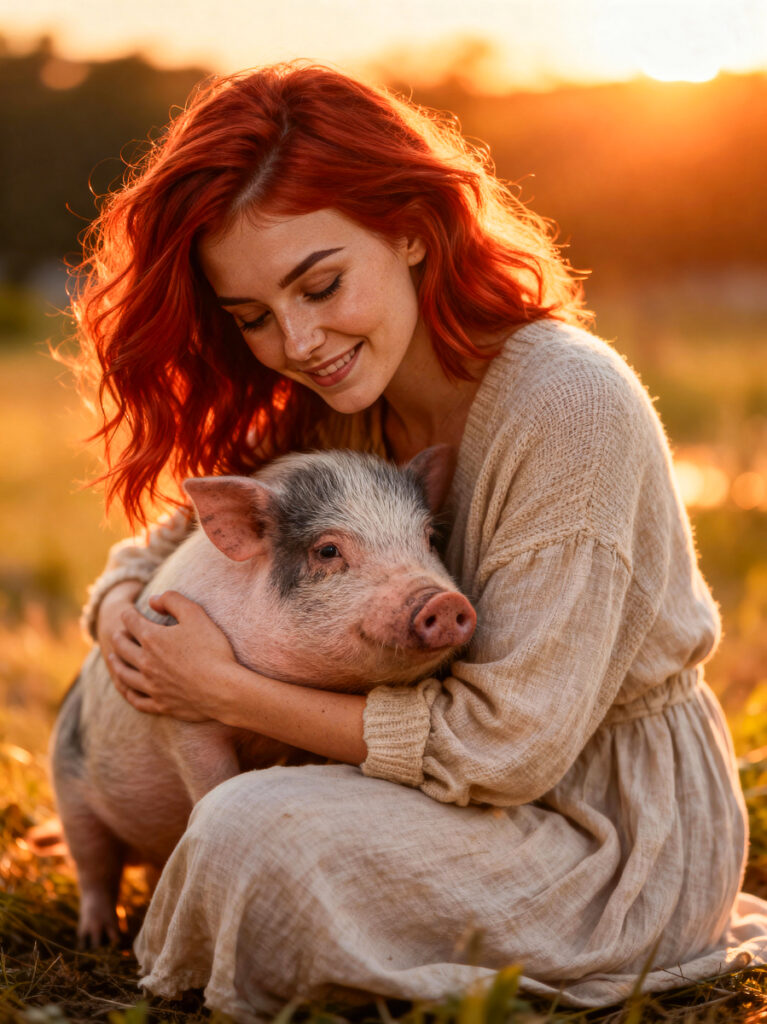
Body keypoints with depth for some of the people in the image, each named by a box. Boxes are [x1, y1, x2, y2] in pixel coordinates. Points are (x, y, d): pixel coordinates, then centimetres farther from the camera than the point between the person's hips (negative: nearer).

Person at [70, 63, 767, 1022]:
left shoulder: (568, 403, -25)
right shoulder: (341, 418, 0)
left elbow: (510, 742, -26)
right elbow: (167, 546, 11)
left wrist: (228, 691, -21)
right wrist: (122, 611, -14)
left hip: (628, 837, -8)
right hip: (497, 800, 8)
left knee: (256, 830, -25)